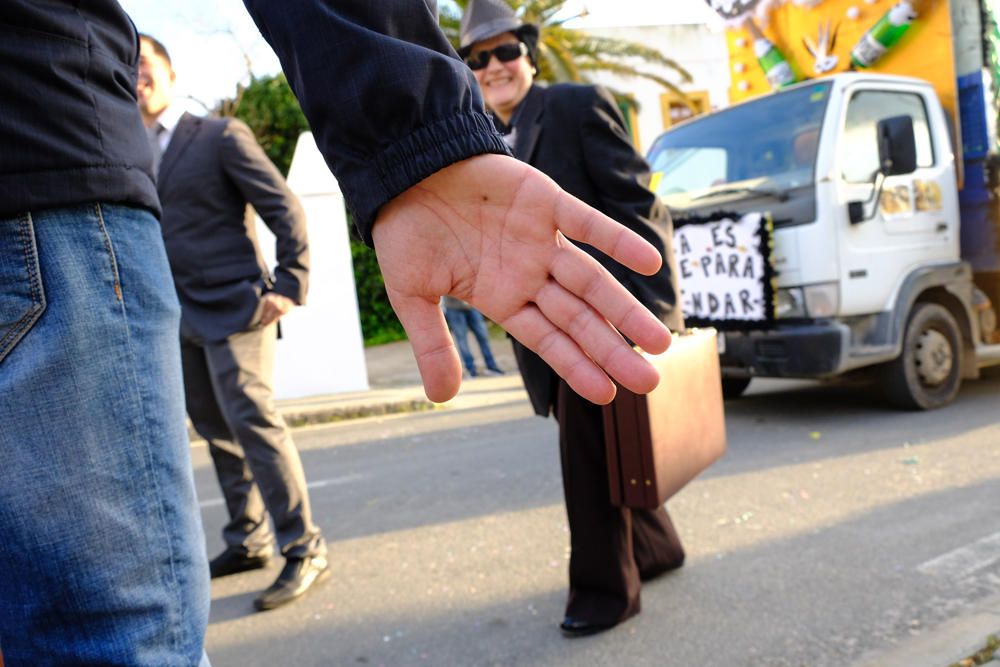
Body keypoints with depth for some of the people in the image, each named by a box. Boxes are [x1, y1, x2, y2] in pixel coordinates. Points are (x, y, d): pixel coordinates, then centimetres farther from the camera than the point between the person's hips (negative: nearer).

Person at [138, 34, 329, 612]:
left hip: (234, 308, -7)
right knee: (217, 429, 11)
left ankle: (305, 549, -4)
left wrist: (289, 286, -15)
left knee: (252, 419, -13)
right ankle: (248, 539, 24)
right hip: (181, 318, 7)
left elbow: (285, 209, -8)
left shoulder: (221, 135, -3)